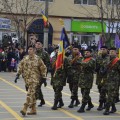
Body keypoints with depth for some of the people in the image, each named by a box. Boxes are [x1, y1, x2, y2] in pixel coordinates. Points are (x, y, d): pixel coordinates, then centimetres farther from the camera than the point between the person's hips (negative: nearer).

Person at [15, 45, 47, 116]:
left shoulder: (38, 59, -4)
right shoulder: (25, 59, 9)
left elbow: (43, 68, 2)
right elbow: (20, 67, 13)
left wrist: (43, 77, 1)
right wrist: (18, 75, 4)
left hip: (34, 79, -5)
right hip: (27, 78, 5)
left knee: (30, 93, -14)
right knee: (32, 94, 13)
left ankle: (25, 108, -20)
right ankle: (33, 109, 20)